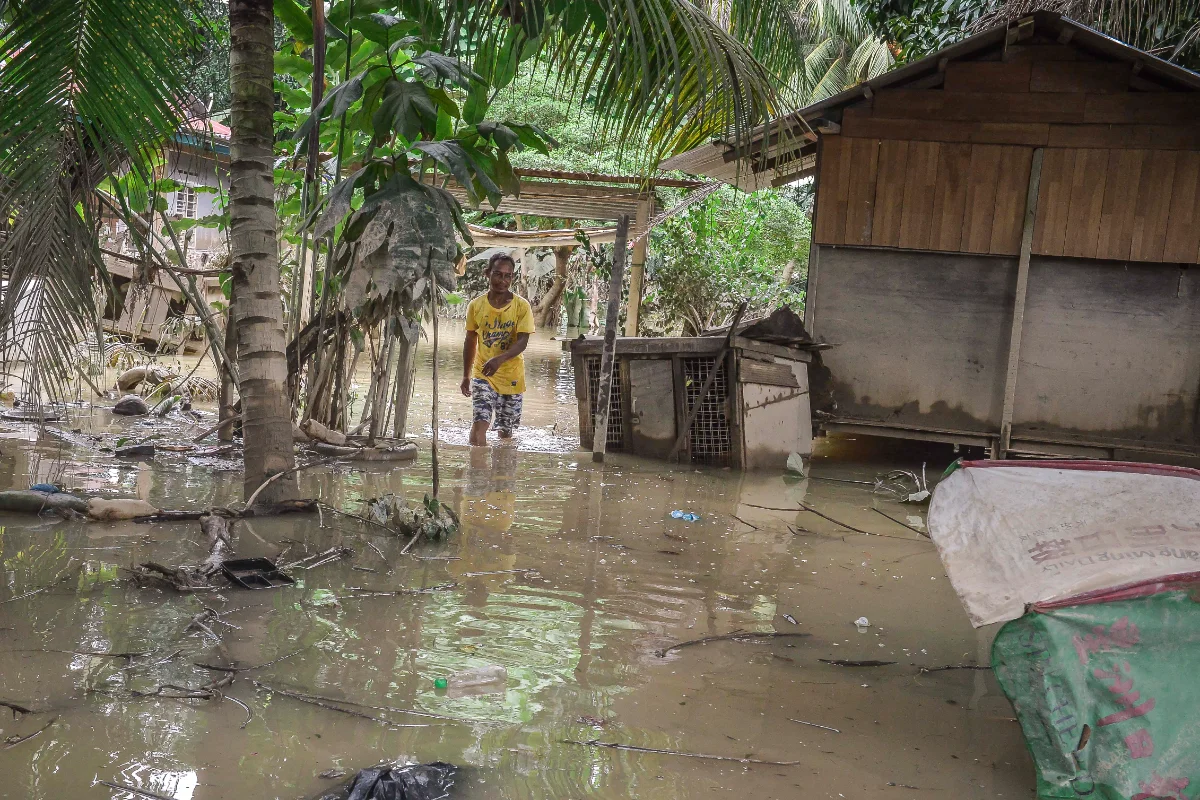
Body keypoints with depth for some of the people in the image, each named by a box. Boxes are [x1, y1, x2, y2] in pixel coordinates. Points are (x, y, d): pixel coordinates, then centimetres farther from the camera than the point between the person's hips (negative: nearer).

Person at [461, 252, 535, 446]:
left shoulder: (521, 306, -8)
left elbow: (522, 341, -16)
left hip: (512, 376, 0)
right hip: (482, 374, 0)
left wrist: (499, 359, -34)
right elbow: (470, 341, 9)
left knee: (506, 428, 11)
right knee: (480, 421, -18)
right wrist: (466, 376, 13)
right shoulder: (476, 305, -2)